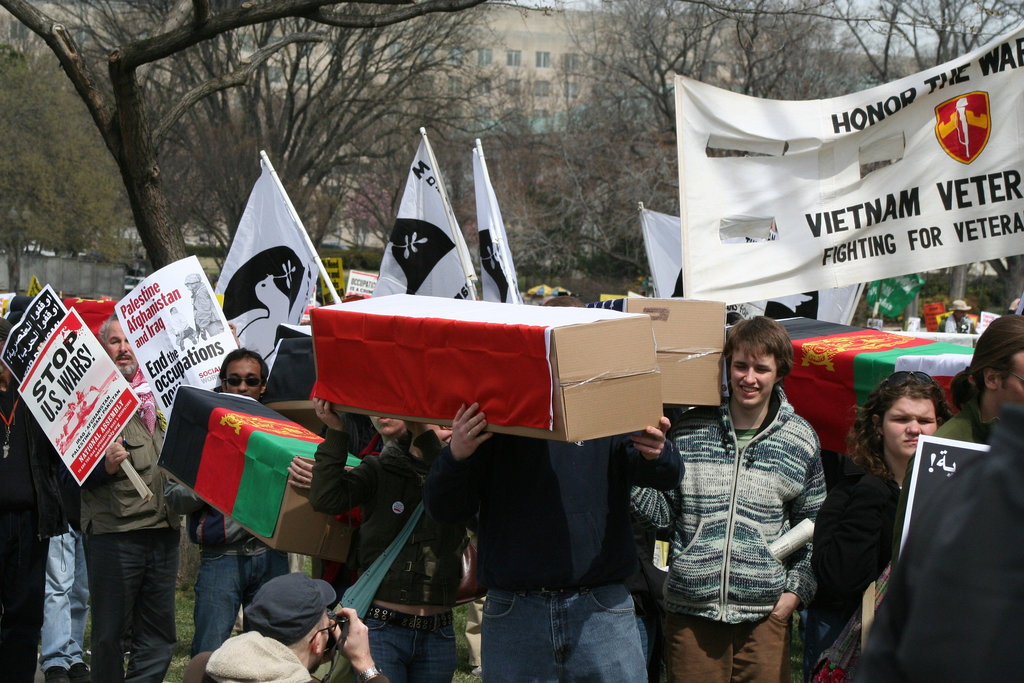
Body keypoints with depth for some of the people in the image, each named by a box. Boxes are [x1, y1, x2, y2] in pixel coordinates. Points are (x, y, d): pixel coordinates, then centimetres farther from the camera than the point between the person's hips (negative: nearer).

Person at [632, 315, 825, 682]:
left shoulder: (801, 439, 5)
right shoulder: (689, 429, 3)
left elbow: (812, 527, 11)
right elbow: (664, 512, 4)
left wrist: (796, 589, 2)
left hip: (765, 613, 0)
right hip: (691, 612, 0)